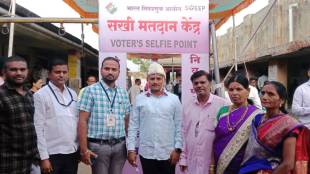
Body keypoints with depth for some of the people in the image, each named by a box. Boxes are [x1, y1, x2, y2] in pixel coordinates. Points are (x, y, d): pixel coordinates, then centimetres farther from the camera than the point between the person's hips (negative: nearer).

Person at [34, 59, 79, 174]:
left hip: (73, 151, 5)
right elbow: (38, 128, -10)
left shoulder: (72, 94, 9)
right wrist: (43, 157, -13)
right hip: (52, 154, -5)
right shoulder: (40, 95, -8)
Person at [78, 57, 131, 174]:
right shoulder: (91, 90, -4)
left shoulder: (123, 93, 9)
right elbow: (83, 121, -7)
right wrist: (84, 149, -11)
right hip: (98, 146, -4)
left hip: (120, 146, 4)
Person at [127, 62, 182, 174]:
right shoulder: (140, 99, 2)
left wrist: (178, 148, -3)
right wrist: (131, 148, -2)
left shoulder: (174, 99, 1)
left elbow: (179, 126, 2)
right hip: (146, 153, 0)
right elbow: (133, 125, 2)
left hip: (168, 153, 0)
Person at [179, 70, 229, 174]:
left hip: (214, 162, -4)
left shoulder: (223, 104, -9)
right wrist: (183, 158, 8)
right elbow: (184, 133, 10)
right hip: (191, 163, 4)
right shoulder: (188, 107, 7)